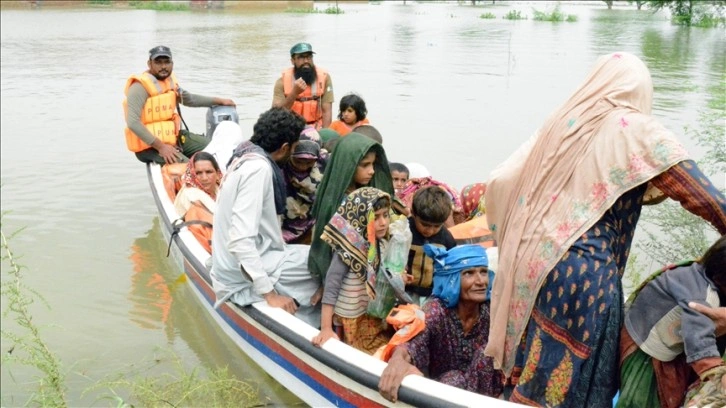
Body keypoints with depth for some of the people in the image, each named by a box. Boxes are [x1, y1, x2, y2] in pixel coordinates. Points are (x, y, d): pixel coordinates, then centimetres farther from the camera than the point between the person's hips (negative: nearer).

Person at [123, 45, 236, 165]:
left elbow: (188, 98, 28)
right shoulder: (140, 86, -16)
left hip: (173, 137, 9)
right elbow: (133, 122, -24)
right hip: (149, 146, -9)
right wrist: (160, 146, -28)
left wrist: (219, 101, 29)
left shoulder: (170, 80, 9)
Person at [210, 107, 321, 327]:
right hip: (245, 278, -9)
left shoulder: (246, 159, 8)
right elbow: (240, 241, -27)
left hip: (238, 266, 9)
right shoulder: (259, 168, -20)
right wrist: (270, 294, -24)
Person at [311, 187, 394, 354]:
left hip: (372, 314, 7)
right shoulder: (349, 249, -24)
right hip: (351, 319, -7)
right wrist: (326, 328, -31)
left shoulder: (379, 244, -4)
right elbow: (331, 286, -26)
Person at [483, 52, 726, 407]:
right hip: (587, 273, -6)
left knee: (534, 379, 19)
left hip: (533, 263, 6)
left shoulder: (560, 123, 12)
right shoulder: (638, 130, -3)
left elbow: (499, 183, 11)